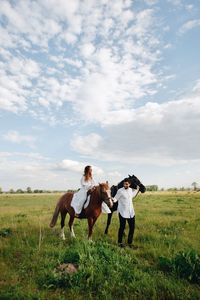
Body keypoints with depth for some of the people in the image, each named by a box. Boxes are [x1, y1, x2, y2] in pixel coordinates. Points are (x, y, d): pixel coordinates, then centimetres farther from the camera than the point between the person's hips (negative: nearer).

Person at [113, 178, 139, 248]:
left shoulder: (131, 190, 6)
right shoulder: (120, 191, -12)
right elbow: (115, 198, -11)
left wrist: (137, 190, 24)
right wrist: (112, 200, -32)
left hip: (131, 212, 6)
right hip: (123, 212, -6)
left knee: (132, 227, 11)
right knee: (122, 227, 4)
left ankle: (130, 242, 29)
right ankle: (120, 242, 24)